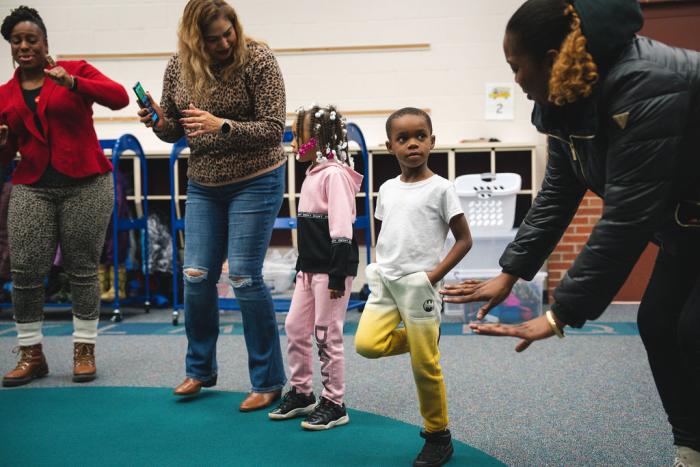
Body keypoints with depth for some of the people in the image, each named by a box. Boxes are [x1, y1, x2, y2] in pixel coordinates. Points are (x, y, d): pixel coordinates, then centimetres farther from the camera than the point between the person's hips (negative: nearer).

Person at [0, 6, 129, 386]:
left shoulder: (75, 70, 3)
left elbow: (119, 98, -13)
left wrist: (71, 82, -22)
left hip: (86, 184, -3)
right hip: (31, 189, 3)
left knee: (83, 269, 1)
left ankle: (84, 350, 13)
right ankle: (31, 354, 12)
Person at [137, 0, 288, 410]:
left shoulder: (258, 59, -14)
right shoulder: (178, 67, 0)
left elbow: (273, 129, -17)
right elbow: (175, 131, 9)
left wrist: (222, 126, -31)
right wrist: (159, 123, -14)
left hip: (256, 181, -5)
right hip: (203, 185, 5)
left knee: (244, 277, -8)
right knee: (197, 277, 5)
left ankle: (269, 381, 7)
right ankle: (200, 370, 26)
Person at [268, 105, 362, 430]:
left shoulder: (334, 174, -15)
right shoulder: (313, 173, 14)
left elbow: (341, 228, -20)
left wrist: (338, 275, -22)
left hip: (332, 268, -9)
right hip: (310, 266, 9)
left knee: (327, 335, -1)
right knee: (294, 327, 13)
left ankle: (334, 404, 13)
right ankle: (301, 392, 28)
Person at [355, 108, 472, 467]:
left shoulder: (440, 188, -6)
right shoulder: (387, 188, 10)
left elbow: (464, 240, -5)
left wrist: (434, 275, -13)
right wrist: (379, 267, 3)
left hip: (419, 285, -5)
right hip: (385, 282, 5)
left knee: (425, 367, 1)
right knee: (367, 344, -13)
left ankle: (438, 437, 21)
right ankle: (421, 339, 15)